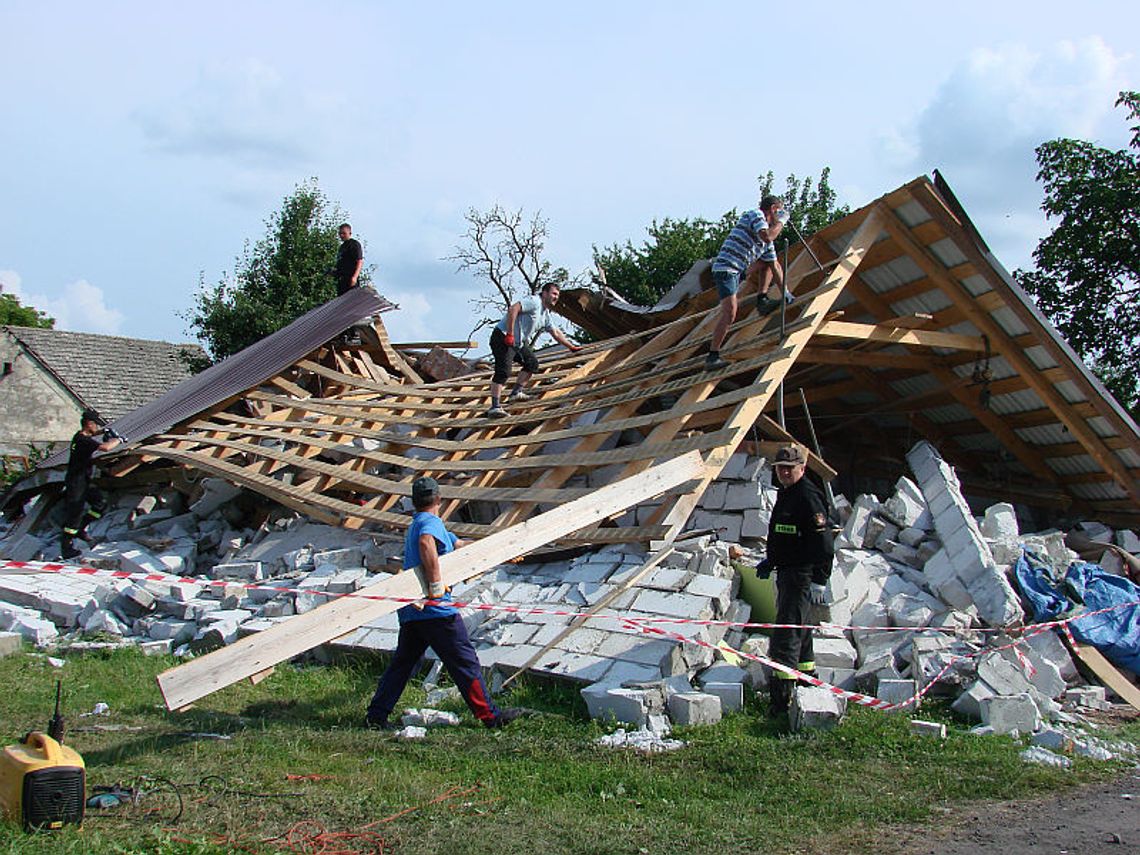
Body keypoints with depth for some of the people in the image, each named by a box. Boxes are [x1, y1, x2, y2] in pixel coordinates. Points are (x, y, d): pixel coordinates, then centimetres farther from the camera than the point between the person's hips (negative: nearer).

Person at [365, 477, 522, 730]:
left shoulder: (415, 526, 25)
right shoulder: (431, 522, -7)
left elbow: (461, 545, 30)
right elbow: (426, 544, -33)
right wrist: (437, 584, -29)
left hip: (411, 611, 9)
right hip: (434, 608, -9)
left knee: (401, 663, 14)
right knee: (465, 662, -2)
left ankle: (376, 716, 13)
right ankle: (490, 716, 4)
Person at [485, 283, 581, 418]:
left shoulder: (545, 315, 18)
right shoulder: (534, 302, -13)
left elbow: (556, 333, 31)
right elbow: (513, 309, -27)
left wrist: (571, 347, 35)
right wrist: (510, 334, -29)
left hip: (518, 342, 10)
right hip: (502, 337, -10)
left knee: (532, 363, 13)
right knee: (503, 371, -19)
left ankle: (516, 392, 13)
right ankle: (495, 406, -24)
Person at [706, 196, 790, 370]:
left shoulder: (769, 230, 20)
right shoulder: (755, 215, -3)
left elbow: (775, 266, 22)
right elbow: (766, 236, -23)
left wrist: (785, 291, 19)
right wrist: (781, 221, -7)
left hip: (740, 271, 9)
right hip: (725, 269, -9)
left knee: (768, 262, 22)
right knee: (730, 313, -20)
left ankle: (762, 300, 14)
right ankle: (712, 356, -20)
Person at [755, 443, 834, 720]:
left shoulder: (808, 497, -16)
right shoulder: (785, 494, 15)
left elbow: (823, 544, -22)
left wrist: (819, 581, -24)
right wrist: (770, 561, 28)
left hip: (802, 576, -10)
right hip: (786, 573, 11)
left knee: (785, 634, -13)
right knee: (799, 630, 20)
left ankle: (780, 699, -14)